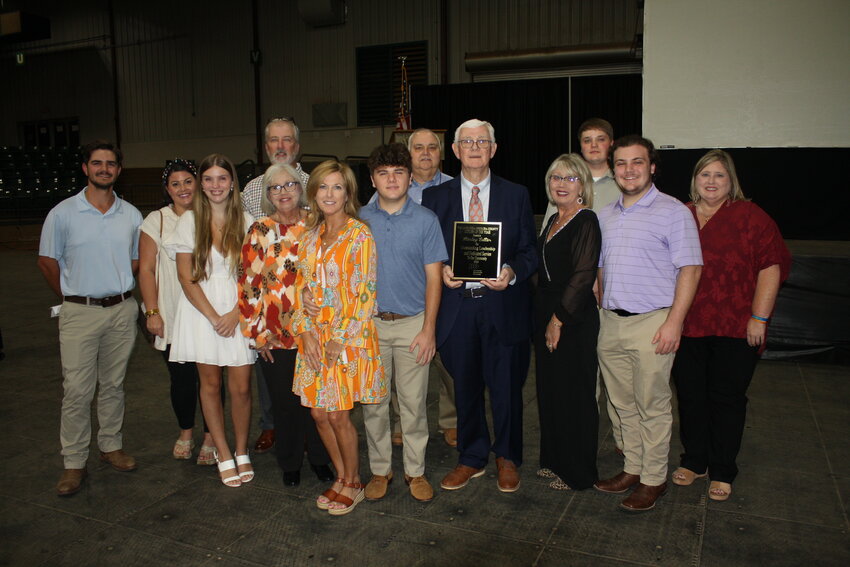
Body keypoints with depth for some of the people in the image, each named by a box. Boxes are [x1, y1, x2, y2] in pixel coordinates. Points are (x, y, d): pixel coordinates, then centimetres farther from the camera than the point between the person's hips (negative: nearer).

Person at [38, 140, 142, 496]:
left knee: (113, 385, 13)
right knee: (77, 390, -2)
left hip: (122, 310, 3)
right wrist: (73, 297, 7)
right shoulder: (63, 213, -3)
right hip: (79, 313, -2)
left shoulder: (132, 215, 6)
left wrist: (116, 290, 8)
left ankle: (111, 445, 27)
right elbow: (47, 261, 4)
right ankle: (74, 462, 9)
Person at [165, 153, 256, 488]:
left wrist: (236, 314, -10)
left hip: (239, 311, 0)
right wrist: (214, 317, -9)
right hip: (202, 312, 0)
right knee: (211, 384, 6)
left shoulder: (245, 222, 3)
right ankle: (224, 456, 20)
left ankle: (241, 452, 20)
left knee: (241, 387, 1)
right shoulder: (190, 221, 1)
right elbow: (186, 277, -2)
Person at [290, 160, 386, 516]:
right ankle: (341, 477, 29)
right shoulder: (310, 235, 10)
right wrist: (306, 332, -3)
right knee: (319, 413, 9)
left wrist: (340, 339, -13)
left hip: (349, 336, -6)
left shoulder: (360, 235, -8)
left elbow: (366, 293, -12)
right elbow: (301, 286, 9)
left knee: (338, 415, -1)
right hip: (314, 336, 6)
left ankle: (353, 484, 21)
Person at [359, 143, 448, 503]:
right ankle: (380, 470, 25)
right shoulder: (360, 220, 3)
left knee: (413, 402, 6)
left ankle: (416, 471, 22)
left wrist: (429, 329, -7)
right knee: (373, 402, 9)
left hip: (413, 324, -1)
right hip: (370, 324, 2)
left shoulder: (426, 220, 0)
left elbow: (434, 277, -2)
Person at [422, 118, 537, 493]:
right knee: (465, 388, 13)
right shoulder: (435, 197, 6)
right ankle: (471, 459, 33)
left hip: (503, 306, -1)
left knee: (506, 387, 9)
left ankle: (507, 458, 32)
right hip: (457, 306, 1)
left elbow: (530, 250, 4)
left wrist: (512, 271, -15)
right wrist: (441, 270, -12)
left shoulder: (516, 195, 5)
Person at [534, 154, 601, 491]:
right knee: (548, 390, 15)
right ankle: (554, 460, 31)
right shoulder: (553, 220, 14)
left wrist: (558, 319, -16)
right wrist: (544, 318, 11)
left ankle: (577, 473, 18)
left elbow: (583, 276, -18)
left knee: (574, 394, 2)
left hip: (574, 319, -8)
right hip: (546, 314, 9)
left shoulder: (586, 221, -12)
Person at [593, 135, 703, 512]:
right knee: (624, 405, 14)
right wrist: (603, 311, 12)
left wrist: (674, 322, -16)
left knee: (652, 407, 3)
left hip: (651, 323, -6)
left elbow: (690, 269, -10)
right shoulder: (606, 215, 14)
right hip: (611, 322, 6)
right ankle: (632, 468, 28)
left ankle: (654, 479, 16)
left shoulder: (672, 212, -5)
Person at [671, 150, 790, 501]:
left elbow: (770, 267, -5)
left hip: (735, 329, -3)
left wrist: (759, 318, -11)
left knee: (727, 398, 6)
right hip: (686, 326, 3)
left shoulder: (750, 216, -1)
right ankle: (693, 461, 29)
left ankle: (722, 472, 22)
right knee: (690, 396, 11)